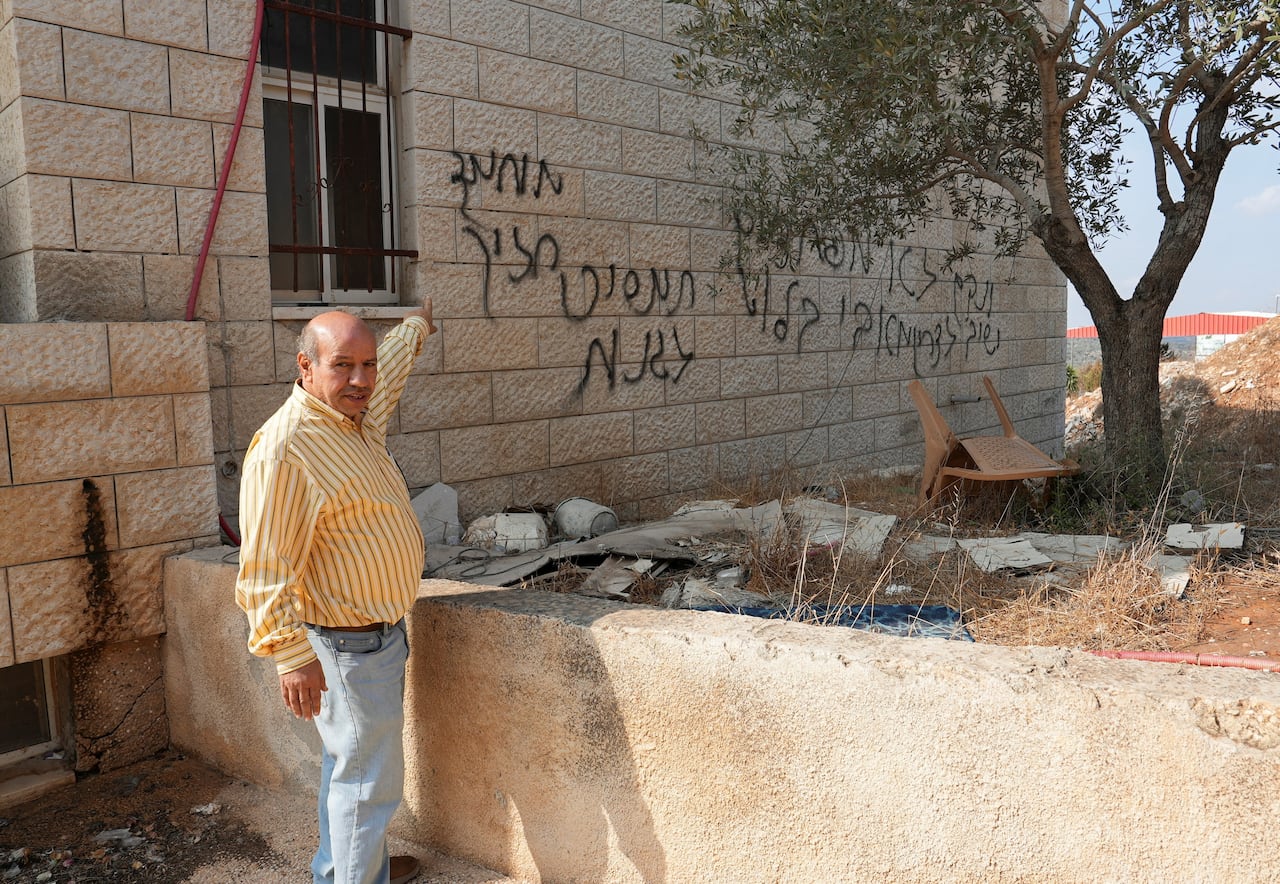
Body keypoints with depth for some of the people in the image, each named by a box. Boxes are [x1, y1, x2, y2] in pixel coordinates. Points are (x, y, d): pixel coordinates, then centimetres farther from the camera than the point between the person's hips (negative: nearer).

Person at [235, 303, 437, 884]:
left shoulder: (357, 417, 3)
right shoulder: (284, 449, -24)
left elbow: (389, 373, 27)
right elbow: (267, 568, -25)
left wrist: (416, 327, 43)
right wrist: (291, 656, -28)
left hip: (381, 630, 10)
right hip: (350, 645, -10)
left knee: (349, 763, 24)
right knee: (368, 779, 2)